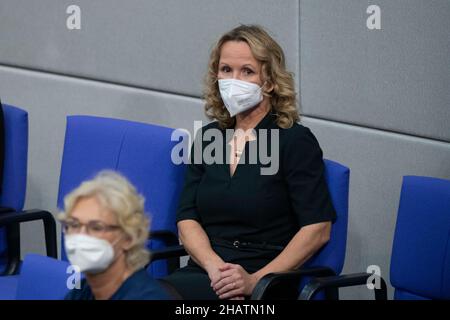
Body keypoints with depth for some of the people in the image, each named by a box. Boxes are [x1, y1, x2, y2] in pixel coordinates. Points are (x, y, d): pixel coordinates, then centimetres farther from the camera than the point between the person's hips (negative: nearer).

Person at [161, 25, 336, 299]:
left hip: (264, 284, -5)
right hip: (204, 273, 5)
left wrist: (255, 280, -17)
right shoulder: (207, 138, 16)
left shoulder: (296, 141, -1)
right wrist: (214, 266, -12)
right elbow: (187, 219, 10)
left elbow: (317, 229, -8)